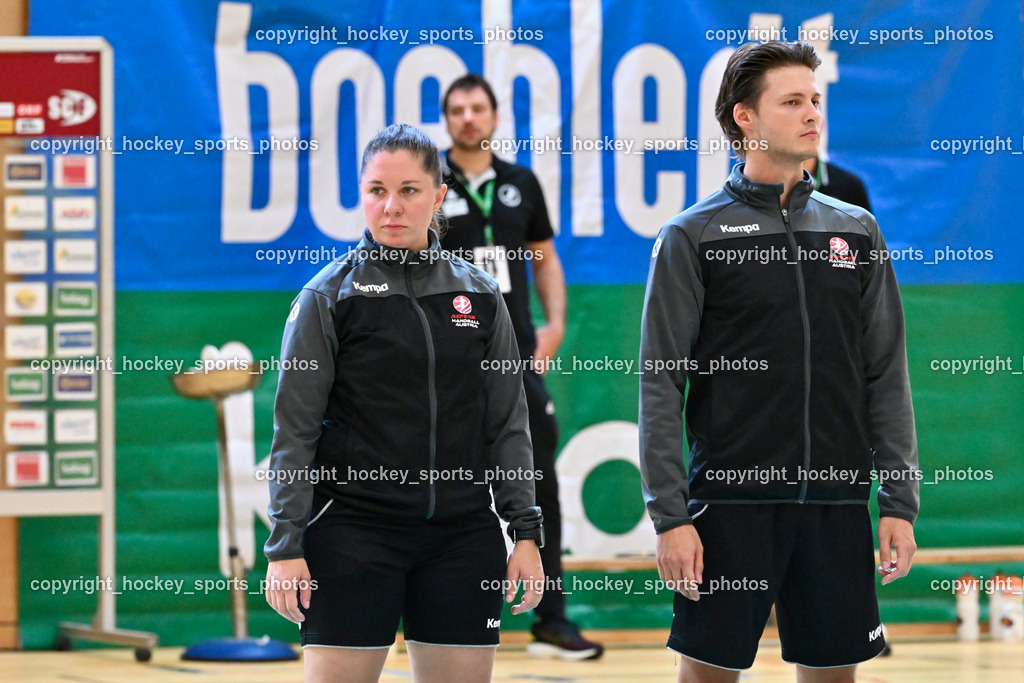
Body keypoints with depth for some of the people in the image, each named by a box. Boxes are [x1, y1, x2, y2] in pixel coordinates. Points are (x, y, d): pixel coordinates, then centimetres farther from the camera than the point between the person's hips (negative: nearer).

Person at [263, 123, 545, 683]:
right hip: (354, 529, -3)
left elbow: (508, 426, 12)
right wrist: (285, 546, -6)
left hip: (463, 535, 3)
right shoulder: (328, 296, 0)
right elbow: (294, 431, 0)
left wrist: (526, 533, 5)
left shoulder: (479, 295, 9)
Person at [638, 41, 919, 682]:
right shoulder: (693, 237, 0)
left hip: (837, 506, 3)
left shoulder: (855, 231, 11)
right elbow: (661, 386, -3)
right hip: (732, 503, -3)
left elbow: (888, 376, 11)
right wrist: (670, 515, -10)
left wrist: (901, 503, 4)